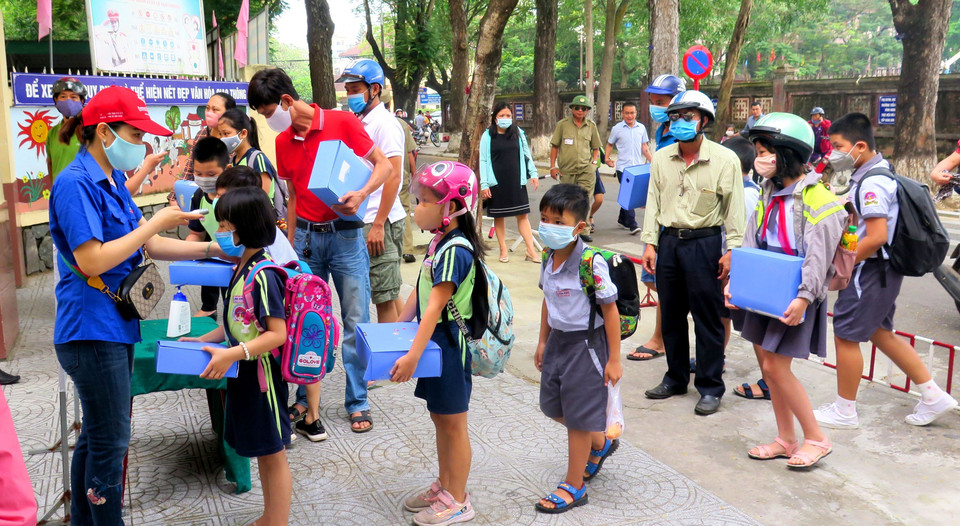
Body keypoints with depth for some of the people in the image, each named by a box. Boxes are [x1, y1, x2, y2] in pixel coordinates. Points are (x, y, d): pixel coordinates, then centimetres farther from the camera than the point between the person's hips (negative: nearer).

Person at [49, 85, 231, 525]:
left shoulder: (112, 180, 12)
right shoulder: (76, 184, -16)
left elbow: (148, 245, 13)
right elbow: (92, 260, -23)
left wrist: (214, 249, 5)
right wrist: (156, 223, -18)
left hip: (114, 327, 10)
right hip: (92, 329, -10)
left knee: (95, 436, 19)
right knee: (109, 442, 0)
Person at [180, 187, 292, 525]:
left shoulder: (262, 276, -21)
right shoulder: (240, 269, 6)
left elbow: (278, 334, -25)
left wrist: (232, 354, -30)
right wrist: (203, 341, 9)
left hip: (261, 374, -9)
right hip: (243, 372, 9)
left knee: (273, 454, 5)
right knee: (261, 452, 20)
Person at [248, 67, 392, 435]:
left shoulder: (342, 123, -7)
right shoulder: (282, 143, 8)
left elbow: (383, 164, -4)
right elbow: (293, 195, 15)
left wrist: (361, 194, -21)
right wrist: (290, 243, 11)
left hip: (345, 234, -4)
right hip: (305, 236, 4)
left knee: (355, 321, 1)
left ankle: (357, 403, 13)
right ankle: (306, 400, 21)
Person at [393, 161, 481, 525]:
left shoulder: (454, 251, -23)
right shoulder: (440, 243, 7)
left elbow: (435, 307, -28)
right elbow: (420, 292, 15)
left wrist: (413, 355, -31)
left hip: (449, 342, -9)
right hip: (436, 340, 9)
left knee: (453, 423, 4)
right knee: (440, 417, 19)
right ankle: (443, 486, 35)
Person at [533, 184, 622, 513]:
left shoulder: (591, 263, -24)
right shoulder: (549, 258, -1)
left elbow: (610, 310, -18)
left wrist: (614, 359, -15)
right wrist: (543, 341, 17)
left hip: (586, 344, -8)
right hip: (558, 340, 8)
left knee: (579, 417, 5)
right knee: (553, 406, 19)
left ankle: (574, 486, 23)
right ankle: (600, 445, 46)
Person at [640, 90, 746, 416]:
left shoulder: (725, 159, -7)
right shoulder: (661, 158, 5)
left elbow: (734, 208, -4)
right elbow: (653, 203, 9)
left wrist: (732, 251, -8)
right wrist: (650, 243, 4)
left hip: (704, 243, -4)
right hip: (668, 242, 5)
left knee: (707, 318, 2)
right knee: (671, 315, 14)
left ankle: (710, 387, 15)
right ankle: (675, 378, 30)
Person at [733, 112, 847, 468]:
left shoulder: (816, 198, -14)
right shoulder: (769, 195, 9)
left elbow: (818, 256, -19)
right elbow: (750, 244, 9)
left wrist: (803, 298, -25)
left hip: (795, 297, -8)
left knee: (775, 366, -7)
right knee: (766, 363, 11)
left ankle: (816, 438, 12)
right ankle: (786, 440, 25)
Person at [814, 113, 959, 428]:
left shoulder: (871, 183, -22)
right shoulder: (880, 172, 9)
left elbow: (877, 237, -28)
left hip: (873, 270, -10)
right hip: (883, 270, 10)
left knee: (845, 334, 0)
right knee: (879, 333, 19)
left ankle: (844, 411, 14)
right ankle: (934, 397, 25)